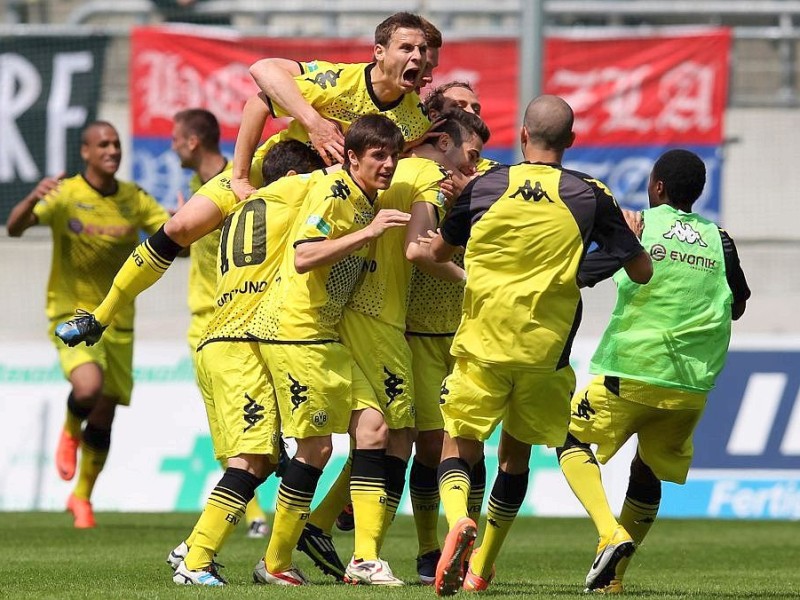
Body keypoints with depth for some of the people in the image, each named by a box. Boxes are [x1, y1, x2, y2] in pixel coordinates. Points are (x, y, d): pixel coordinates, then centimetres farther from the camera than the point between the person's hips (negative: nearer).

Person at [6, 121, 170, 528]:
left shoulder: (134, 200, 2)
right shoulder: (65, 195, -10)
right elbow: (15, 228, -22)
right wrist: (32, 200, -43)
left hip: (117, 321, 4)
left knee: (104, 417, 7)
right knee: (88, 387, -30)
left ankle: (82, 496, 29)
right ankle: (70, 431, 6)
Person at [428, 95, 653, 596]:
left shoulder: (482, 187, 1)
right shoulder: (591, 196, -2)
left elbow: (439, 251, 15)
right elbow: (642, 271, 2)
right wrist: (631, 232, 23)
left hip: (482, 347, -1)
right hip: (546, 350, 1)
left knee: (459, 451, 6)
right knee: (515, 456, 18)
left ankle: (458, 520, -26)